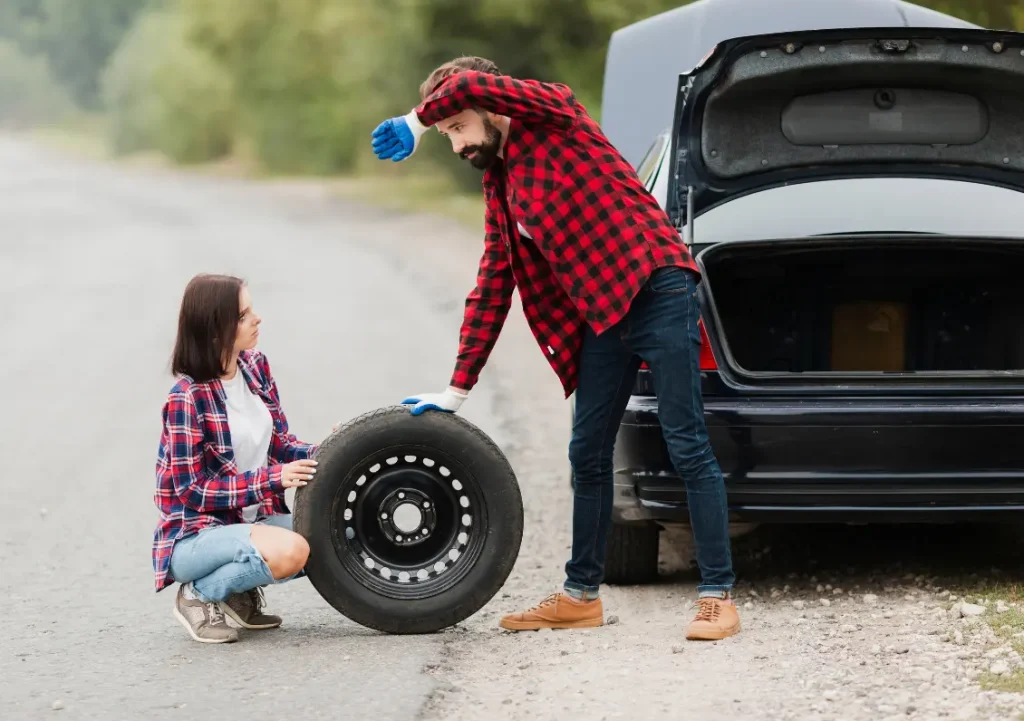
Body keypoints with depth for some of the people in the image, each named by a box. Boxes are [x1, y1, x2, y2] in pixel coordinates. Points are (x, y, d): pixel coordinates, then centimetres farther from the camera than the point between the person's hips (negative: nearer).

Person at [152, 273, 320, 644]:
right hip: (195, 536, -8)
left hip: (256, 519, 8)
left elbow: (279, 442, 8)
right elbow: (192, 490, -19)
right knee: (291, 551, -33)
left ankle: (242, 586, 10)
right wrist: (273, 478, -24)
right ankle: (200, 595, -7)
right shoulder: (187, 400, -20)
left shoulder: (255, 366, 1)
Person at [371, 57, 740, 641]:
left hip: (657, 291, -9)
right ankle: (582, 595, 24)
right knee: (589, 455, 12)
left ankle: (719, 597, -7)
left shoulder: (553, 115, -4)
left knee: (687, 446, -8)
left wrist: (416, 122, -6)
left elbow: (470, 85, -23)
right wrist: (457, 389, 20)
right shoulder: (500, 186, 19)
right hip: (600, 314, 9)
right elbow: (492, 289, 22)